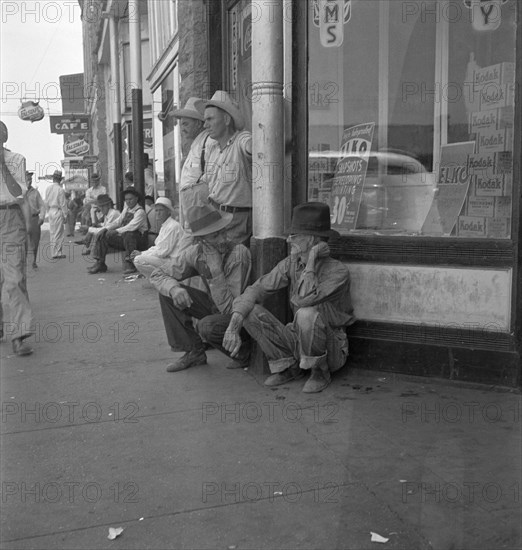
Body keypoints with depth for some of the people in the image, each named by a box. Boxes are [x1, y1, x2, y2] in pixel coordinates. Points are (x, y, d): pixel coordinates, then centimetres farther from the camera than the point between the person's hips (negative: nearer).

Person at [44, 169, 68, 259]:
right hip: (58, 212, -7)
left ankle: (58, 252, 15)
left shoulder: (48, 188, 6)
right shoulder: (60, 189, -13)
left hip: (51, 211, 7)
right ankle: (56, 254, 1)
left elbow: (46, 202, 11)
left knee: (53, 232, 11)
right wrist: (65, 215, -5)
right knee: (57, 233, -1)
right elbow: (63, 204, -12)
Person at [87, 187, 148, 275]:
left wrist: (116, 231, -31)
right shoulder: (126, 209, 14)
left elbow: (131, 227, -25)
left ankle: (129, 263, -31)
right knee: (102, 235, -1)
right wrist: (106, 229, -3)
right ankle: (100, 264, -5)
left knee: (128, 234, -41)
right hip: (124, 239, 8)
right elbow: (117, 221, 13)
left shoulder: (140, 212, -12)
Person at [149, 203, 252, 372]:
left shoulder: (239, 254, -27)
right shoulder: (196, 252, -12)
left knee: (206, 326, -35)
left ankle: (241, 351, -2)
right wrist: (174, 288, -26)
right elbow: (157, 275, -4)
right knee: (169, 292, -10)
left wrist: (216, 269, -36)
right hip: (214, 307, 6)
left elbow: (229, 307, -29)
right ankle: (194, 352, -1)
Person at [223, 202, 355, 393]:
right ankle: (289, 366, 0)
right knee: (250, 310, -14)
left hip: (330, 349, -5)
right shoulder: (291, 263, -3)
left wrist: (312, 257, -28)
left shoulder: (338, 271, -22)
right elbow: (256, 290, -9)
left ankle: (320, 372, -10)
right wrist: (234, 326, -22)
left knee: (306, 313, -37)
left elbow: (304, 299, -39)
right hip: (298, 341, 5)